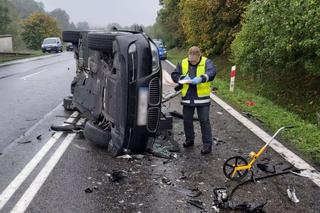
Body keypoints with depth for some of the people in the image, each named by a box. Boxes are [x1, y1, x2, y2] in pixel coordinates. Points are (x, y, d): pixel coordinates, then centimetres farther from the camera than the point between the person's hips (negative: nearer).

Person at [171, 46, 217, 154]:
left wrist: (201, 78, -39)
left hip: (202, 97, -4)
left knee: (204, 121, -1)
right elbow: (174, 75, 4)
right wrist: (182, 78, -17)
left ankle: (207, 144, 7)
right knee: (187, 120, 13)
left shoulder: (206, 62, -4)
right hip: (187, 97, 4)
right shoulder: (183, 63, 5)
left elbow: (212, 72, -22)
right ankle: (189, 139, 33)